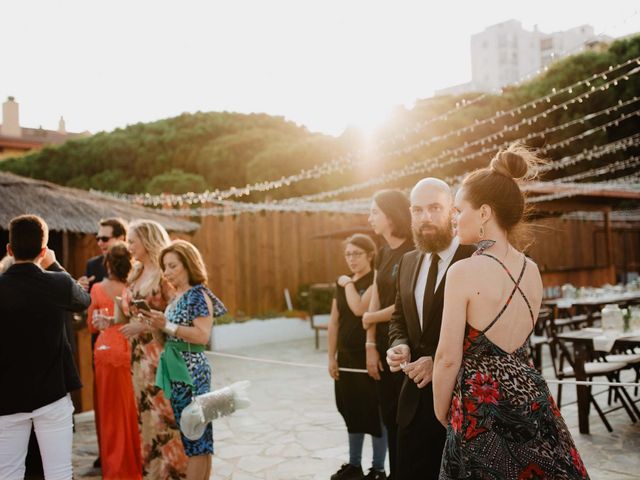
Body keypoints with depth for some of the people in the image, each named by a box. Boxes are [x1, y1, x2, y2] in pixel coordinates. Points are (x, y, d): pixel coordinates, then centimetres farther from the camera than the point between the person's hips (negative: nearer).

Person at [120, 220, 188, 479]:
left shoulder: (163, 273, -12)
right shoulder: (136, 274, 12)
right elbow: (131, 312, 17)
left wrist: (145, 325, -20)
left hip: (159, 353, -8)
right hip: (138, 353, 8)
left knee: (165, 411, 0)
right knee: (145, 412, 14)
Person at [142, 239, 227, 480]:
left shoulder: (199, 295, -11)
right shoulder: (177, 297, 13)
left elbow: (203, 336, -20)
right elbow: (174, 333, 15)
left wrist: (167, 325, -23)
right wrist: (157, 324, -1)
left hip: (191, 371, -9)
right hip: (176, 370, 9)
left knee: (195, 436, -1)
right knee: (187, 436, 15)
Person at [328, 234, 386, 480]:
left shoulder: (376, 281, -10)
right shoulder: (342, 282, 9)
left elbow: (359, 308, -26)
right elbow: (334, 322, 10)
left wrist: (349, 284, -11)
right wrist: (331, 357, 7)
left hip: (368, 357, -6)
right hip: (346, 357, 6)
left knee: (374, 412, 3)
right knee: (351, 411, 15)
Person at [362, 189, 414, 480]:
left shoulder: (413, 252, -13)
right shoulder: (382, 254, 10)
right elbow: (375, 302, 8)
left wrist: (369, 318, -4)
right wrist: (371, 346, 2)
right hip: (384, 347, 7)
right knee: (390, 415, 14)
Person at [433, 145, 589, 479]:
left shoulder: (464, 272, -18)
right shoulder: (532, 270, 3)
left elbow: (448, 358, -13)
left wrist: (442, 414, 0)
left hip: (482, 405, -6)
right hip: (531, 399, 6)